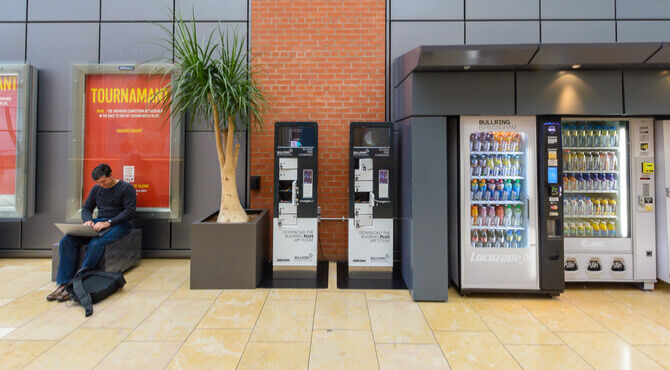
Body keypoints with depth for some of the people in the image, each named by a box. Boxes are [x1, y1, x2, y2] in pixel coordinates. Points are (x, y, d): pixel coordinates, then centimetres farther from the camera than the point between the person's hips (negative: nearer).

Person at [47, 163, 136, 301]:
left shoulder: (126, 188, -3)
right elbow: (86, 208, 21)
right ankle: (63, 284, -17)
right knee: (67, 241, -17)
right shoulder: (97, 188, 17)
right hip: (98, 223, 7)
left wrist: (108, 222, -21)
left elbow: (129, 211, -12)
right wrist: (88, 220, -3)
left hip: (118, 224, -6)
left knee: (96, 244, -33)